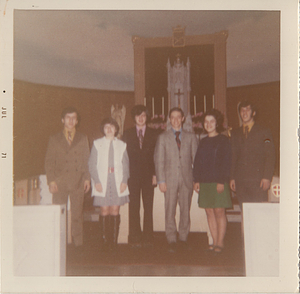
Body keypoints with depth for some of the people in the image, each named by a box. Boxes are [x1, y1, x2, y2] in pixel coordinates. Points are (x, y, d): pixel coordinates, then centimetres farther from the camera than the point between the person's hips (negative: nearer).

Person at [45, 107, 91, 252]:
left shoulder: (83, 139, 12)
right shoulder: (55, 139, 8)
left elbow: (86, 160, 11)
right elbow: (49, 162, 4)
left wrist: (87, 178, 1)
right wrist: (51, 181, -6)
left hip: (78, 182, 1)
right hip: (59, 182, -1)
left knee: (77, 214, 4)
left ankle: (78, 243, 12)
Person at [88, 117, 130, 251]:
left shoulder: (121, 145, 11)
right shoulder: (97, 144, 8)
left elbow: (126, 164, 10)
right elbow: (91, 164, 4)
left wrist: (124, 181, -2)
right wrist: (96, 181, -6)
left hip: (118, 182, 1)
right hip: (102, 182, -1)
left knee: (115, 211, -2)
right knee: (104, 211, -4)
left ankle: (114, 241, 5)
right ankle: (105, 242, 4)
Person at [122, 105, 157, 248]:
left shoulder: (153, 134, 8)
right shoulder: (127, 134, 9)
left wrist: (155, 174, -5)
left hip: (148, 175, 0)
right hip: (133, 175, 0)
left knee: (148, 207, 2)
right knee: (134, 208, 2)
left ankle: (148, 238, 10)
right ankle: (135, 238, 9)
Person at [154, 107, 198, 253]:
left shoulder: (191, 137, 11)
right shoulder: (163, 137, 7)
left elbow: (196, 159, 9)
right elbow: (159, 160, 3)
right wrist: (161, 180, -5)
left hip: (187, 178, 1)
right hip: (170, 178, -1)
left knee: (185, 210, 6)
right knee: (170, 211, -2)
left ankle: (183, 238, 18)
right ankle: (172, 241, 7)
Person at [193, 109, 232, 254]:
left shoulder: (223, 140, -1)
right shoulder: (203, 141, 15)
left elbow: (226, 162, -7)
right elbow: (197, 161, 13)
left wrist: (222, 181, -14)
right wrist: (196, 180, 5)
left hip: (218, 182, -5)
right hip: (204, 182, 5)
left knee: (219, 212, -3)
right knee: (209, 212, 5)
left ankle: (220, 243, 4)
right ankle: (214, 242, 12)